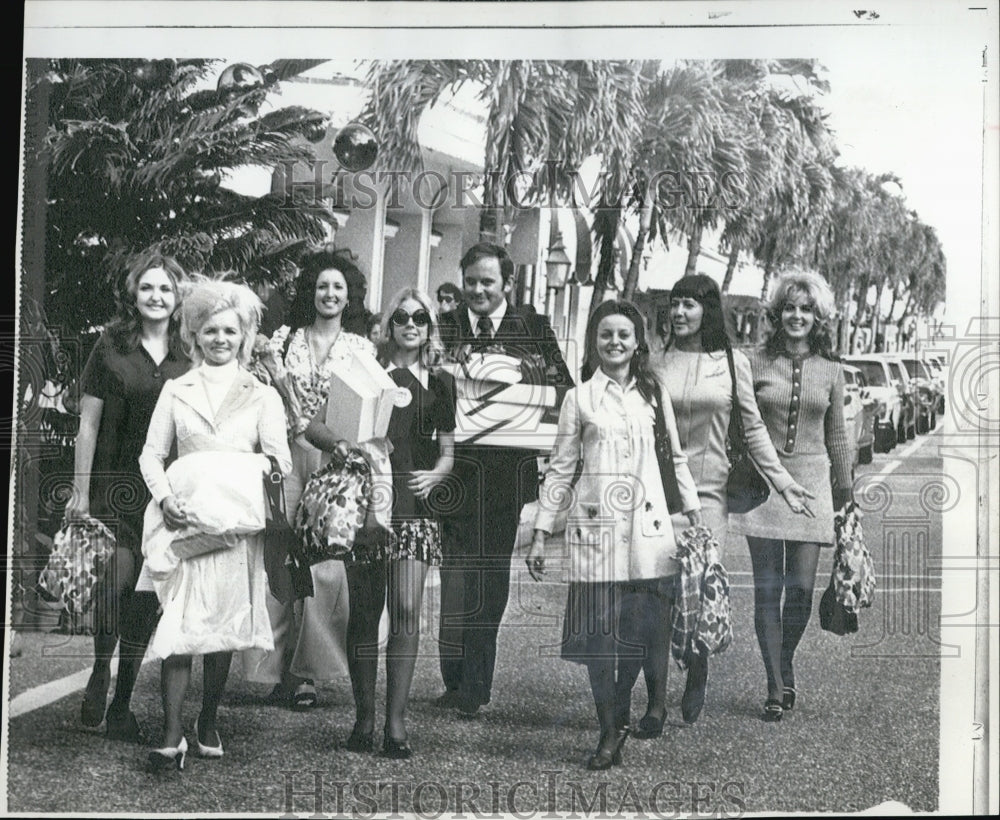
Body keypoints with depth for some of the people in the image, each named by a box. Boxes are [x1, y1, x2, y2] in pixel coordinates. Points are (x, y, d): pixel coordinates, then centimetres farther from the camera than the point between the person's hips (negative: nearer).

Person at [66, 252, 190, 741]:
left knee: (148, 592, 4)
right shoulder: (111, 346, 1)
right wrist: (80, 491, -2)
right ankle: (99, 676, 9)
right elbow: (88, 423, 2)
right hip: (115, 481, -2)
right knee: (120, 573, -17)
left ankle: (123, 701, 16)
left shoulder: (187, 357, 8)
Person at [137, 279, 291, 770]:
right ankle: (172, 736, -7)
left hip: (236, 522, 0)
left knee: (226, 624, 3)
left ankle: (208, 723, 18)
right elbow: (151, 454, 9)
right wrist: (165, 498, -8)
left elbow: (279, 456, 4)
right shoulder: (176, 390, 15)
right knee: (178, 624, -8)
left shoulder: (262, 395, 13)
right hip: (184, 519, 0)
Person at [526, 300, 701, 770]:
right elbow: (560, 469, 7)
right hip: (596, 525, -1)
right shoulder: (580, 398, 7)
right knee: (599, 632, -3)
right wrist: (540, 533, 4)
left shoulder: (653, 394, 11)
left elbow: (676, 458, 17)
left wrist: (695, 515, 15)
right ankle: (609, 735, 7)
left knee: (642, 627, -2)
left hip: (648, 525, 2)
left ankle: (619, 717, 19)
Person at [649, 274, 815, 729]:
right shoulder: (659, 362, 7)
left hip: (708, 490, -1)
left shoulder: (732, 363, 5)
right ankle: (656, 703, 3)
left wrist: (782, 480, 7)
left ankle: (697, 676, 25)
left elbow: (752, 428, 11)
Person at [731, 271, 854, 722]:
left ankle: (785, 666, 25)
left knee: (801, 587, -1)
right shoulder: (756, 363, 2)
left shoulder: (830, 371, 8)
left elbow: (836, 437, 16)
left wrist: (845, 490, 18)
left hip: (810, 480, 2)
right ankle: (776, 688, 5)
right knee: (767, 587, -2)